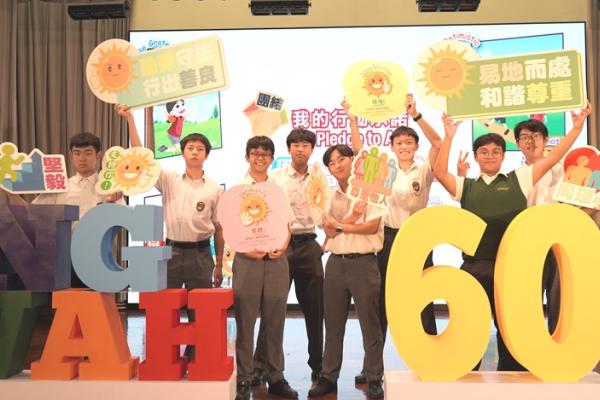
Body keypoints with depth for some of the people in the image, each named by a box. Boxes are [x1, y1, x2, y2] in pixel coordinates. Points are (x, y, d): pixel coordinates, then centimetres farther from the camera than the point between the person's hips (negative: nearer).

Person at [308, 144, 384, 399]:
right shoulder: (329, 195, 9)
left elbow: (373, 226, -12)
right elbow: (329, 231, -2)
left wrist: (340, 226, -7)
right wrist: (353, 217, -16)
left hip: (363, 262, -4)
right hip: (335, 263, 4)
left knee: (370, 324, 3)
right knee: (333, 325, 11)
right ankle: (328, 377, 22)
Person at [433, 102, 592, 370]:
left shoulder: (519, 180, 10)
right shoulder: (466, 186, 11)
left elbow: (552, 159, 6)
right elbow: (439, 173, -3)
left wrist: (577, 127, 1)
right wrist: (448, 137, -7)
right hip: (474, 267, 1)